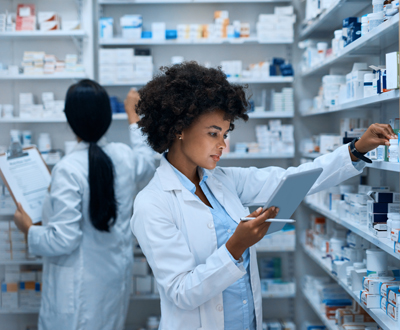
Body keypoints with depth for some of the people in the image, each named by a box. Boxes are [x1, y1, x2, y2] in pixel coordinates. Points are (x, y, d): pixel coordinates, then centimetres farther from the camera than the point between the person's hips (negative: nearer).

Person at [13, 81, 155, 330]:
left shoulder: (68, 169, -23)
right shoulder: (125, 157, -6)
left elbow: (63, 240, -21)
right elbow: (147, 162, 22)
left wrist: (28, 229, -1)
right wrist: (133, 115, 34)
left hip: (80, 286, -5)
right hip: (117, 278, 6)